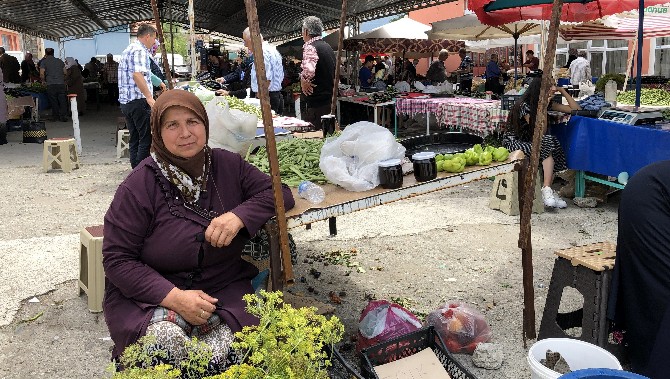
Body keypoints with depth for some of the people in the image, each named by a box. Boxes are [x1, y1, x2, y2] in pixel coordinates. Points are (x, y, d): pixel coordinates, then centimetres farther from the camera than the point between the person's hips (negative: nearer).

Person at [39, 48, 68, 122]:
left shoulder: (44, 62, 4)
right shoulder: (60, 61, 14)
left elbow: (41, 74, -5)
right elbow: (65, 72, 13)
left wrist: (44, 81, 11)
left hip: (51, 85, -2)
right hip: (61, 83, 2)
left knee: (53, 101, 5)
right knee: (62, 101, 3)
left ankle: (55, 117, 9)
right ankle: (63, 116, -1)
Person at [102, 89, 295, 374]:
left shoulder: (228, 166, 1)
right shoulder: (139, 186, -10)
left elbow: (280, 193, 4)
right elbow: (117, 259, -10)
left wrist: (239, 216, -17)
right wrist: (174, 297, -23)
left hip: (225, 290, 2)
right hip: (153, 295, -2)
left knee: (224, 351, -26)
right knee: (167, 340, -33)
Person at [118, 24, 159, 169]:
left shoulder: (128, 49, 21)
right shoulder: (140, 51, -11)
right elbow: (137, 75, -26)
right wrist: (149, 97, -28)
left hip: (125, 101, 10)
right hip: (138, 101, -10)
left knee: (134, 139, 13)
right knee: (146, 139, -4)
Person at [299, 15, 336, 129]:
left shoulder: (310, 47, -15)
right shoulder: (328, 47, 15)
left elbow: (308, 70, -34)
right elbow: (336, 72, 25)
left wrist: (304, 82, -16)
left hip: (316, 104, -9)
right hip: (329, 100, 10)